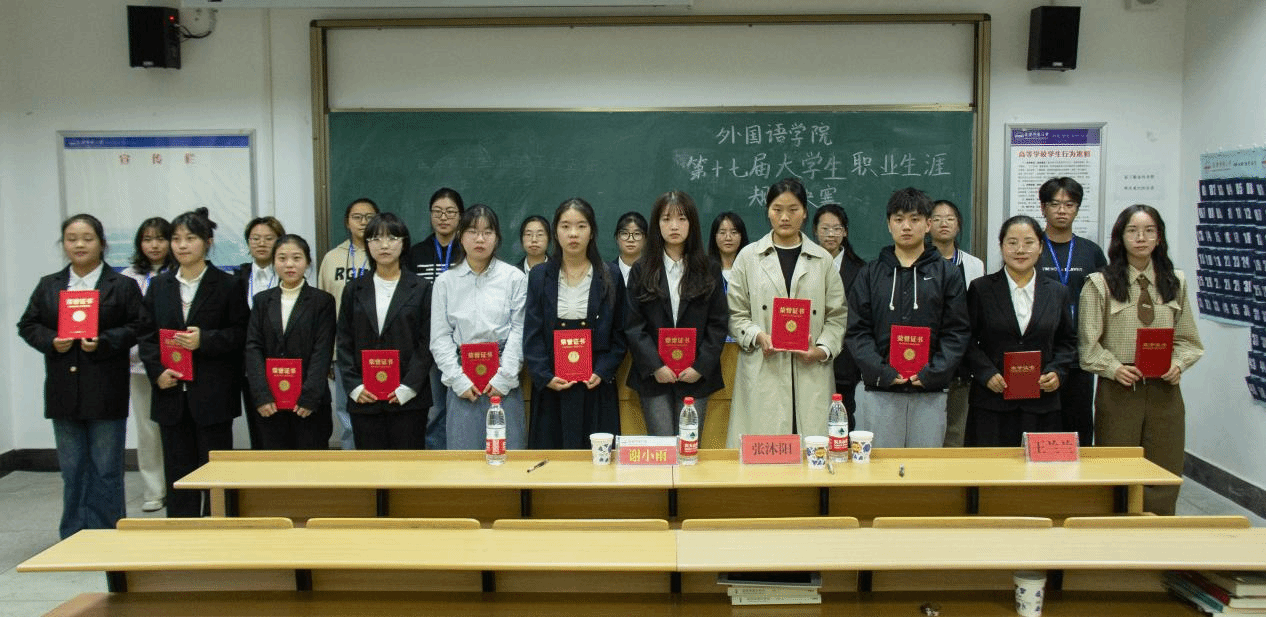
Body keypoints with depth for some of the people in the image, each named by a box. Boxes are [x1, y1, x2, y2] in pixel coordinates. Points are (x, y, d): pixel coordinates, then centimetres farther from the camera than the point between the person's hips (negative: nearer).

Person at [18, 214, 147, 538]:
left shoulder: (122, 286, 0)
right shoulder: (47, 286, 12)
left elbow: (139, 326, -4)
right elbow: (28, 325, 12)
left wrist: (104, 342, -17)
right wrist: (50, 341, -8)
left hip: (105, 393, -4)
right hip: (64, 392, 4)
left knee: (106, 470, 3)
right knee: (72, 471, 12)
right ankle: (73, 538, 22)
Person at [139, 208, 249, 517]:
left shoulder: (227, 285, 1)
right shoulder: (159, 285, 12)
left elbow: (240, 334, -3)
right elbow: (146, 336, 10)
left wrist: (205, 340, -17)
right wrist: (157, 371, -6)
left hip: (213, 394, -3)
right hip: (172, 392, 4)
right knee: (177, 470, 8)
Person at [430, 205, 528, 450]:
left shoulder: (515, 278, 2)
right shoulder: (445, 281, 7)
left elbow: (519, 331, -1)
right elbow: (440, 338, 5)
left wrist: (503, 379, -7)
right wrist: (459, 381, -4)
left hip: (504, 381, -1)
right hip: (462, 381, 1)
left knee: (508, 453, 0)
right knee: (463, 451, 3)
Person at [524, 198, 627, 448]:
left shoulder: (611, 276, 5)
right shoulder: (539, 277, 7)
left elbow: (619, 334, 6)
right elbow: (531, 335, 3)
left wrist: (603, 372, -8)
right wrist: (545, 376, -9)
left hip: (596, 388, 0)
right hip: (551, 388, 1)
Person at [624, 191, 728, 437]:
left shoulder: (709, 271, 7)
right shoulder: (641, 271, 6)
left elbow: (718, 324, 3)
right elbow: (633, 325, 1)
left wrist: (701, 366, -8)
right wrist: (655, 366, -10)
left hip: (696, 376, 0)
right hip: (653, 376, 0)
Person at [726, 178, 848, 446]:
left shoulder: (823, 260, 12)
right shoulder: (748, 257, 9)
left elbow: (838, 315, 10)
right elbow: (735, 314, 7)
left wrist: (822, 350, -6)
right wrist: (757, 336, -11)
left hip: (811, 373, 1)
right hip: (762, 375, -1)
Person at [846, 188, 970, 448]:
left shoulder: (947, 273, 8)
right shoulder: (870, 273, 9)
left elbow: (957, 331, 2)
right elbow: (857, 331, 3)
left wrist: (934, 372, -11)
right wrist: (880, 372, -11)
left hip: (929, 393, 0)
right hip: (878, 392, 0)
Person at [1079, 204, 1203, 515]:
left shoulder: (1175, 282, 11)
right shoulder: (1100, 283, -1)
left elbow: (1187, 338, 13)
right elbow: (1088, 343, -2)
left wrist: (1178, 364, -6)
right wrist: (1114, 368, -16)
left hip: (1164, 390, 3)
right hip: (1119, 390, -3)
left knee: (1165, 473, 6)